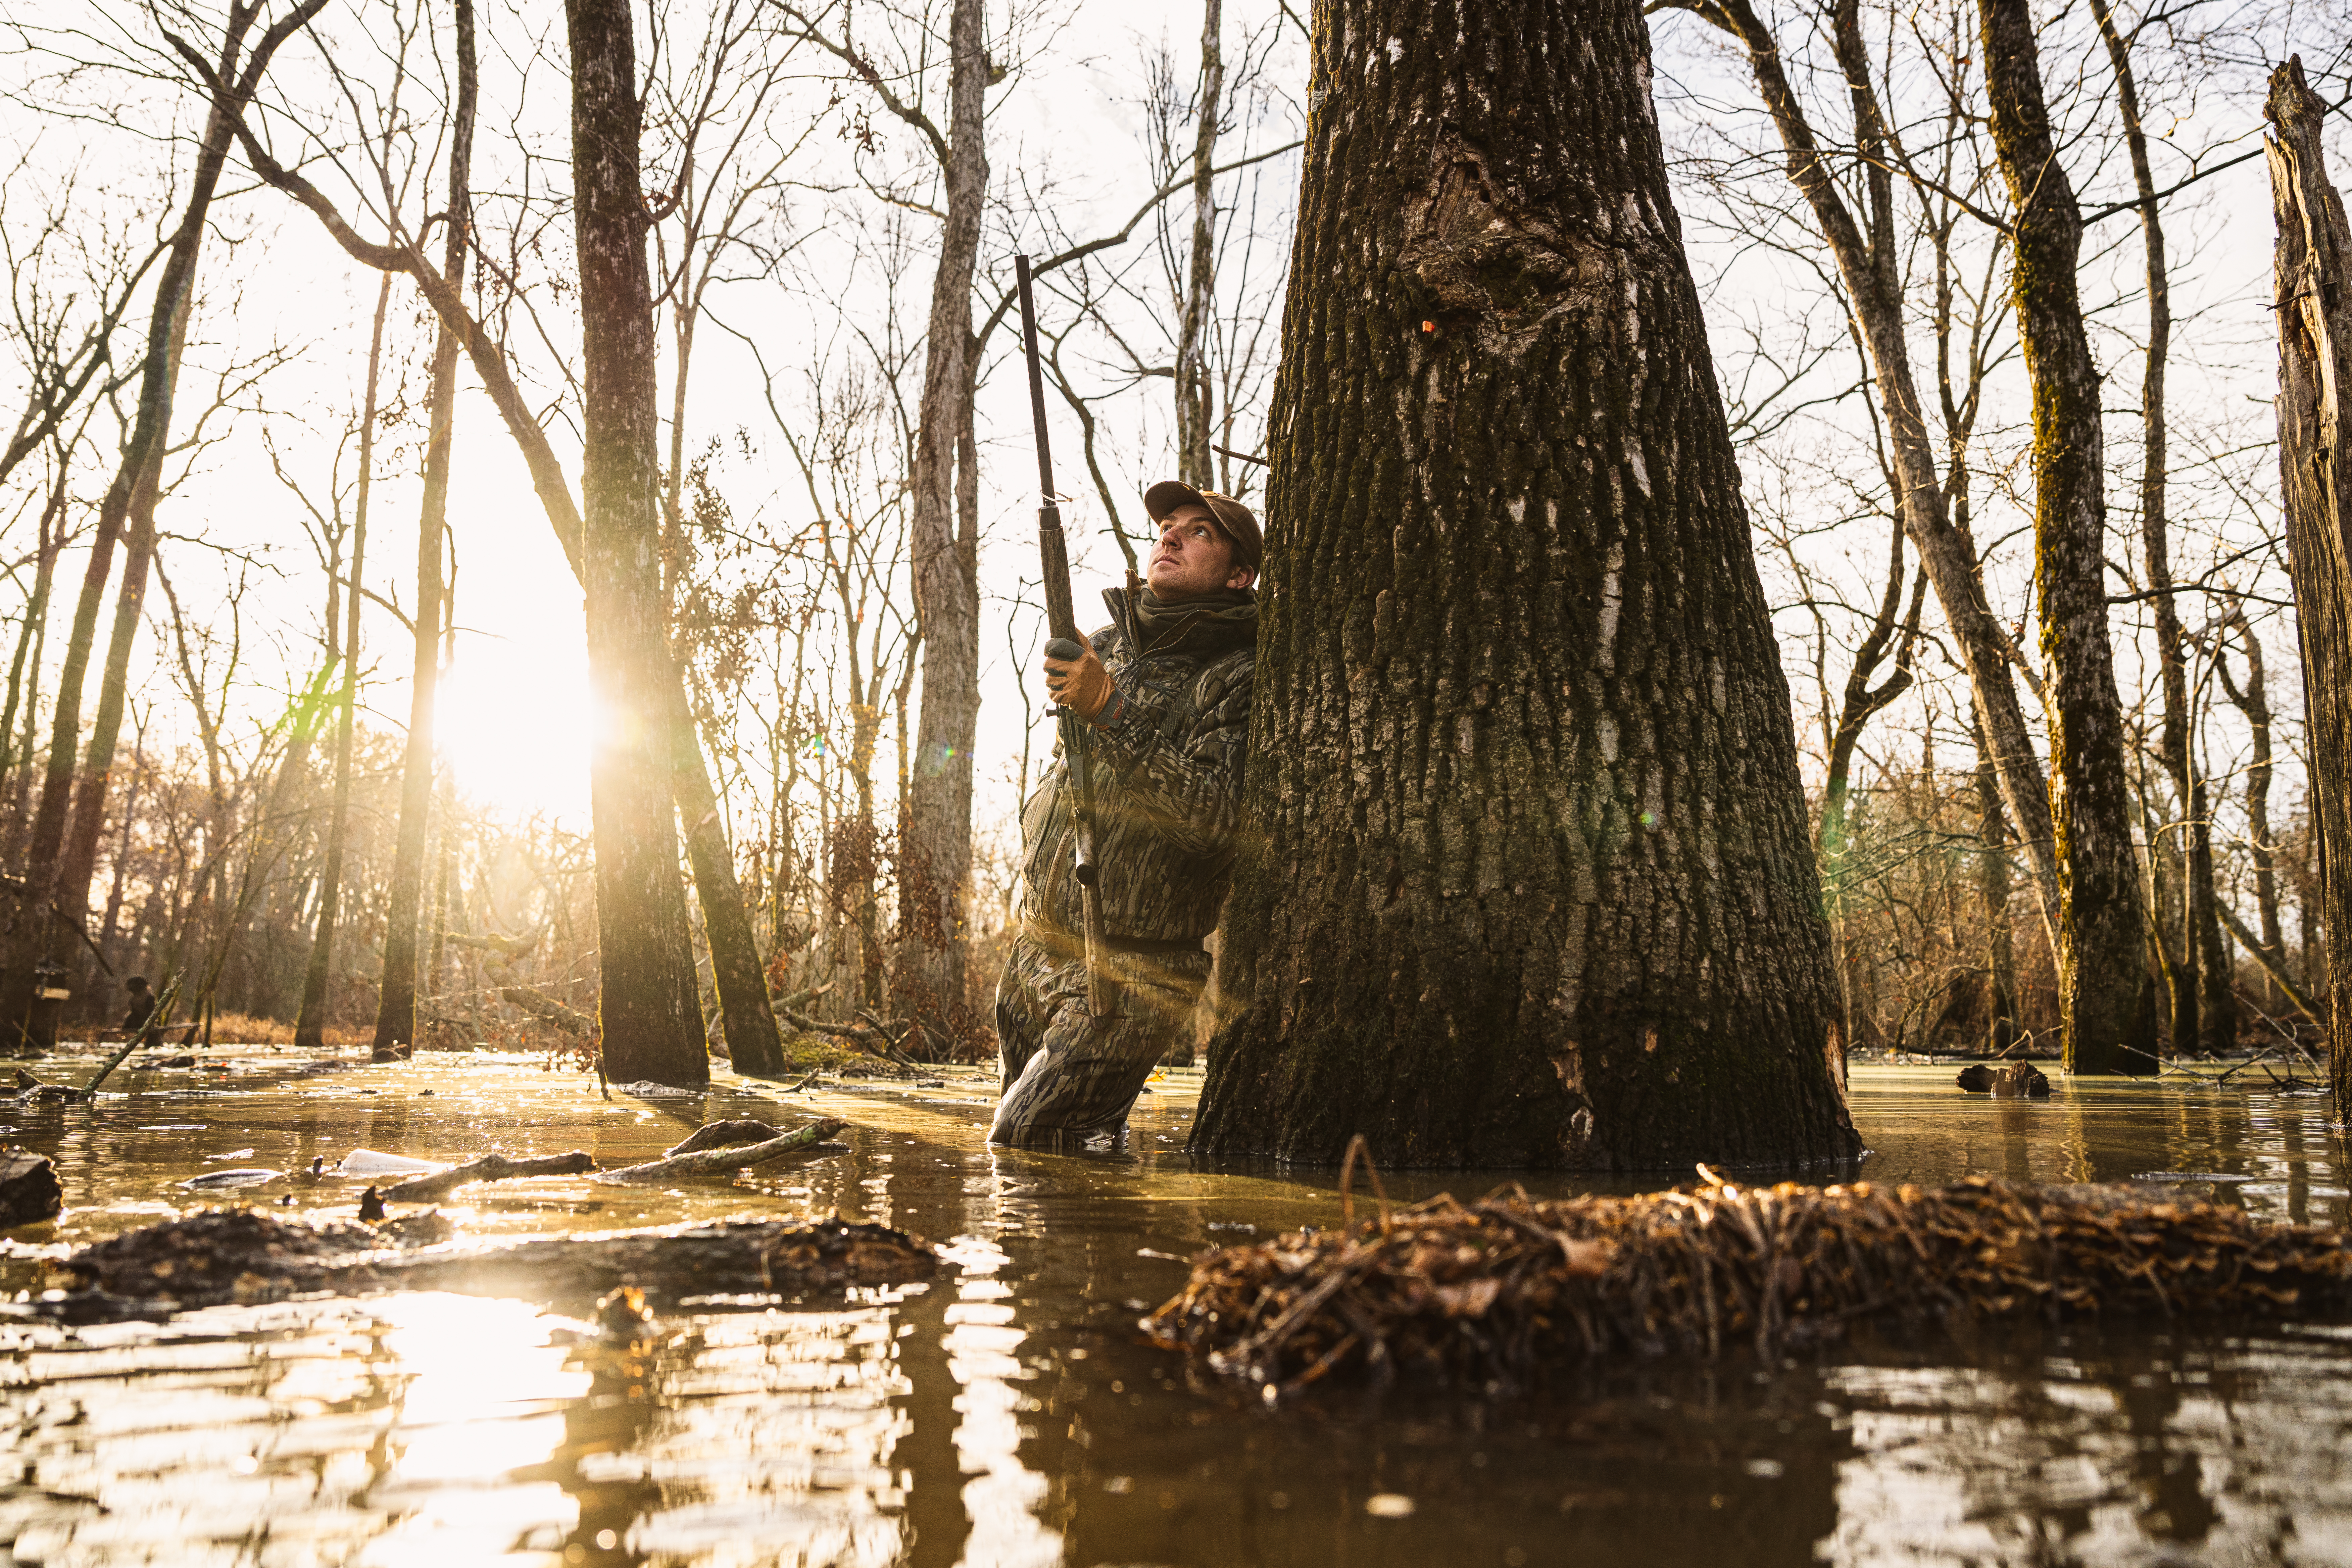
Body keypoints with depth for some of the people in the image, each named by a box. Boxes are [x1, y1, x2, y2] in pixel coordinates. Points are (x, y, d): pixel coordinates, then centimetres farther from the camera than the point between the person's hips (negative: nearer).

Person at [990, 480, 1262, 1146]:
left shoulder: (1242, 679, -13)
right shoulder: (1105, 647, 7)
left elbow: (1217, 812, -28)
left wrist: (1110, 709, -29)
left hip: (1128, 982, -7)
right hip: (1036, 950, 7)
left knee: (1022, 1150, -8)